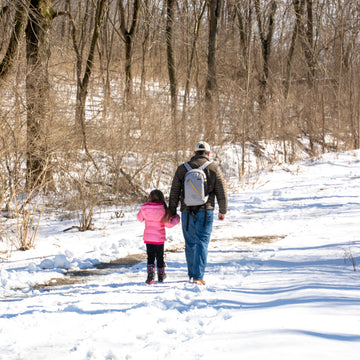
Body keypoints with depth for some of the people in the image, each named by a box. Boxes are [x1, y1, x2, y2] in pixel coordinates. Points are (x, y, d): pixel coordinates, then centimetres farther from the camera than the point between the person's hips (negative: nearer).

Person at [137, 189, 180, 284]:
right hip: (159, 238, -1)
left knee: (150, 257, 6)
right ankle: (161, 276, 26)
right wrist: (176, 218, 7)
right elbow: (168, 224, -10)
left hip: (148, 238, 1)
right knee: (160, 257, 15)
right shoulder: (164, 210, -12)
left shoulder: (144, 208, -7)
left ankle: (150, 274, -11)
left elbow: (140, 218, 11)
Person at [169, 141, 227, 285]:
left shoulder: (182, 169, 6)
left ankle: (192, 273, 26)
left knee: (190, 243, 14)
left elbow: (174, 193, 8)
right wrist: (222, 211, 15)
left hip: (187, 212, 2)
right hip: (206, 212, -2)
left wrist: (172, 212, 15)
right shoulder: (214, 169, 1)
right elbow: (221, 192, 4)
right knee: (202, 243, -2)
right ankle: (198, 277, -10)